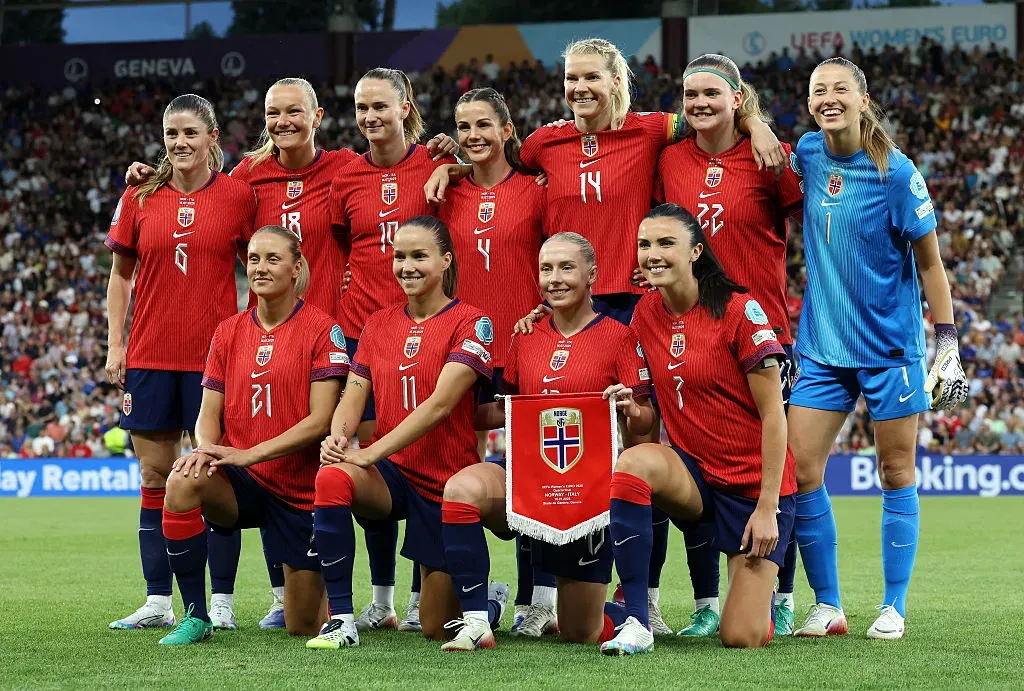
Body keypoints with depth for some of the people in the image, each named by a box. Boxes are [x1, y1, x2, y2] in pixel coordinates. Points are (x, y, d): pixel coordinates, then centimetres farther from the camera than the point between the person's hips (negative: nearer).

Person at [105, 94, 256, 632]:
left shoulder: (239, 195, 0)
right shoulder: (139, 197, 5)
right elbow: (120, 276, 12)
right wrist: (114, 344, 5)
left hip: (214, 354, -2)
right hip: (150, 355, 2)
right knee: (155, 476, 5)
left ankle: (219, 602, 4)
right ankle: (157, 602, 11)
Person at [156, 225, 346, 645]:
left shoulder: (321, 329, -8)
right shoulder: (229, 332, 6)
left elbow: (320, 420, -14)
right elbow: (209, 413, 5)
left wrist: (250, 454, -23)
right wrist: (206, 449, -19)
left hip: (301, 490, -3)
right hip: (242, 484, 3)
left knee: (304, 627, -1)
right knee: (183, 483, -32)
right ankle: (195, 617, -20)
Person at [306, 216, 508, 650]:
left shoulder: (469, 323, -8)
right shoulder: (379, 324, 9)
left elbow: (439, 403, -19)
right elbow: (353, 397, 2)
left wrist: (372, 452, -27)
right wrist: (338, 436, -22)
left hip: (447, 481, -4)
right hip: (392, 473, 4)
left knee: (436, 628, 1)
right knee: (331, 478, -33)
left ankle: (490, 599, 38)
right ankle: (341, 621, -25)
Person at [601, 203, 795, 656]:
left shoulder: (738, 310, -14)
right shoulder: (646, 313, 2)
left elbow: (773, 415, -13)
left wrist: (767, 507, -16)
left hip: (752, 484, -4)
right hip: (693, 474, 4)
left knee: (743, 638, -11)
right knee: (634, 461, -32)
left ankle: (761, 586, 28)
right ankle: (635, 622, -26)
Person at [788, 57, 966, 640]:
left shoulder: (895, 172, -11)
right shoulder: (808, 153, 0)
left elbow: (929, 261, -5)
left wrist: (947, 341, -7)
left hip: (891, 345, -4)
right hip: (823, 346, 4)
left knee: (896, 473, 4)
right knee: (799, 470, -4)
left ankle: (894, 608, 13)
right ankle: (827, 606, 6)